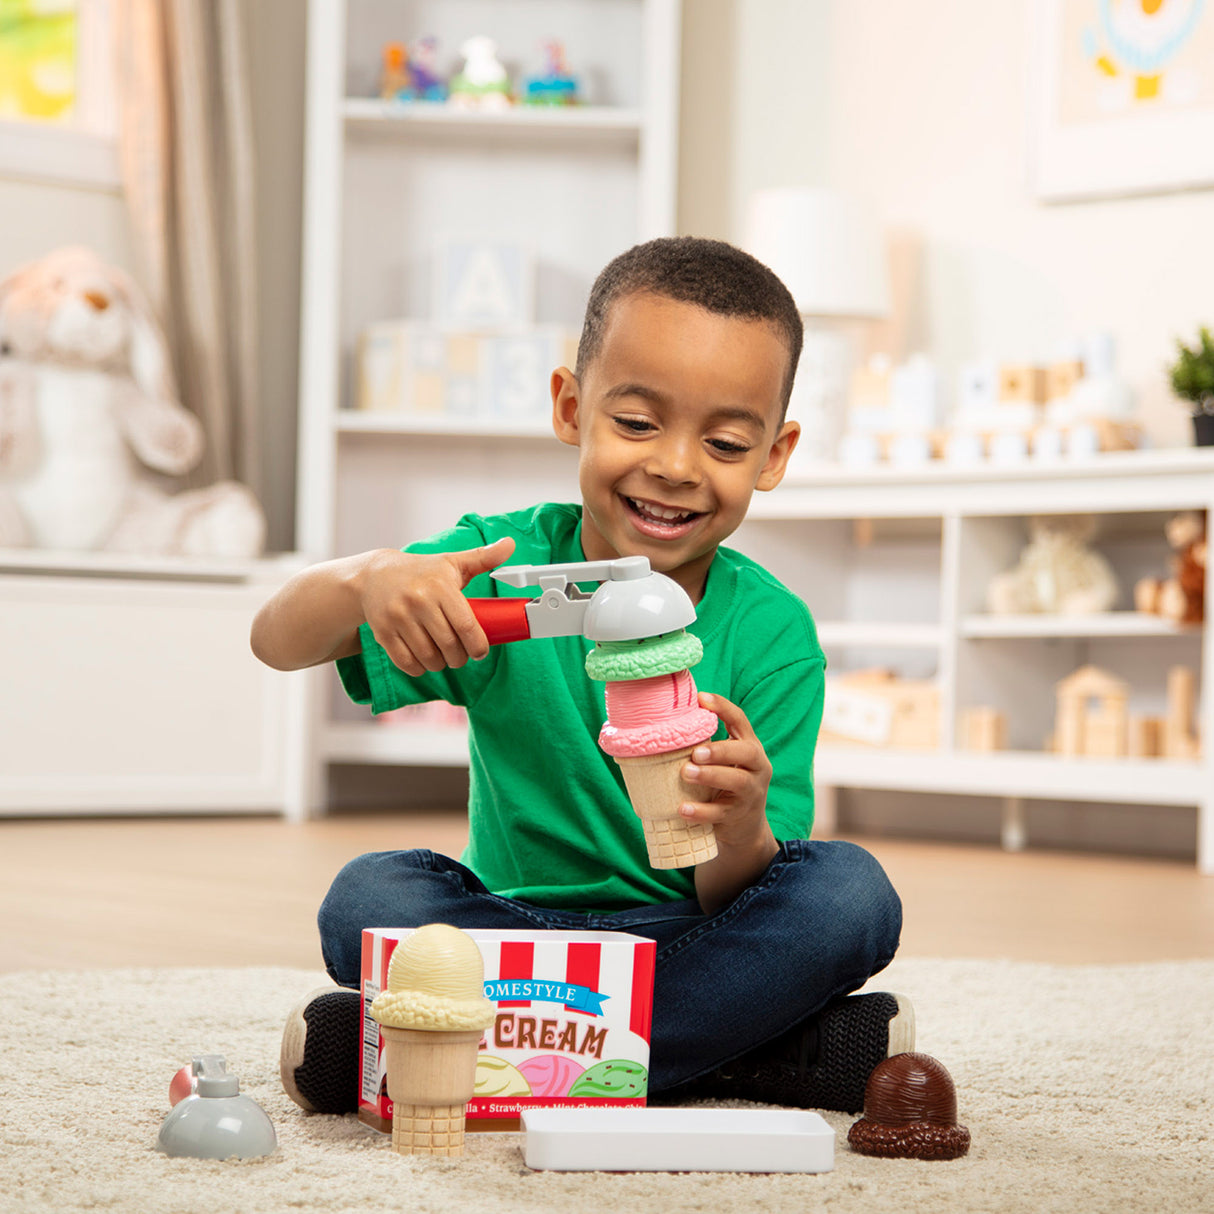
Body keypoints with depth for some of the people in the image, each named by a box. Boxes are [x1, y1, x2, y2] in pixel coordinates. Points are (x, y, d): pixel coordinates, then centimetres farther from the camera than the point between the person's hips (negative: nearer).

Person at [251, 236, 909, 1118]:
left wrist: (742, 832, -39)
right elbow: (277, 641, -14)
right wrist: (366, 580, -37)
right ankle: (744, 1052, -23)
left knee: (849, 891, -27)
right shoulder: (504, 567, -7)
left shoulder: (772, 634, -10)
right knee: (368, 898, -26)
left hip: (693, 941, 0)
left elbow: (735, 903, -14)